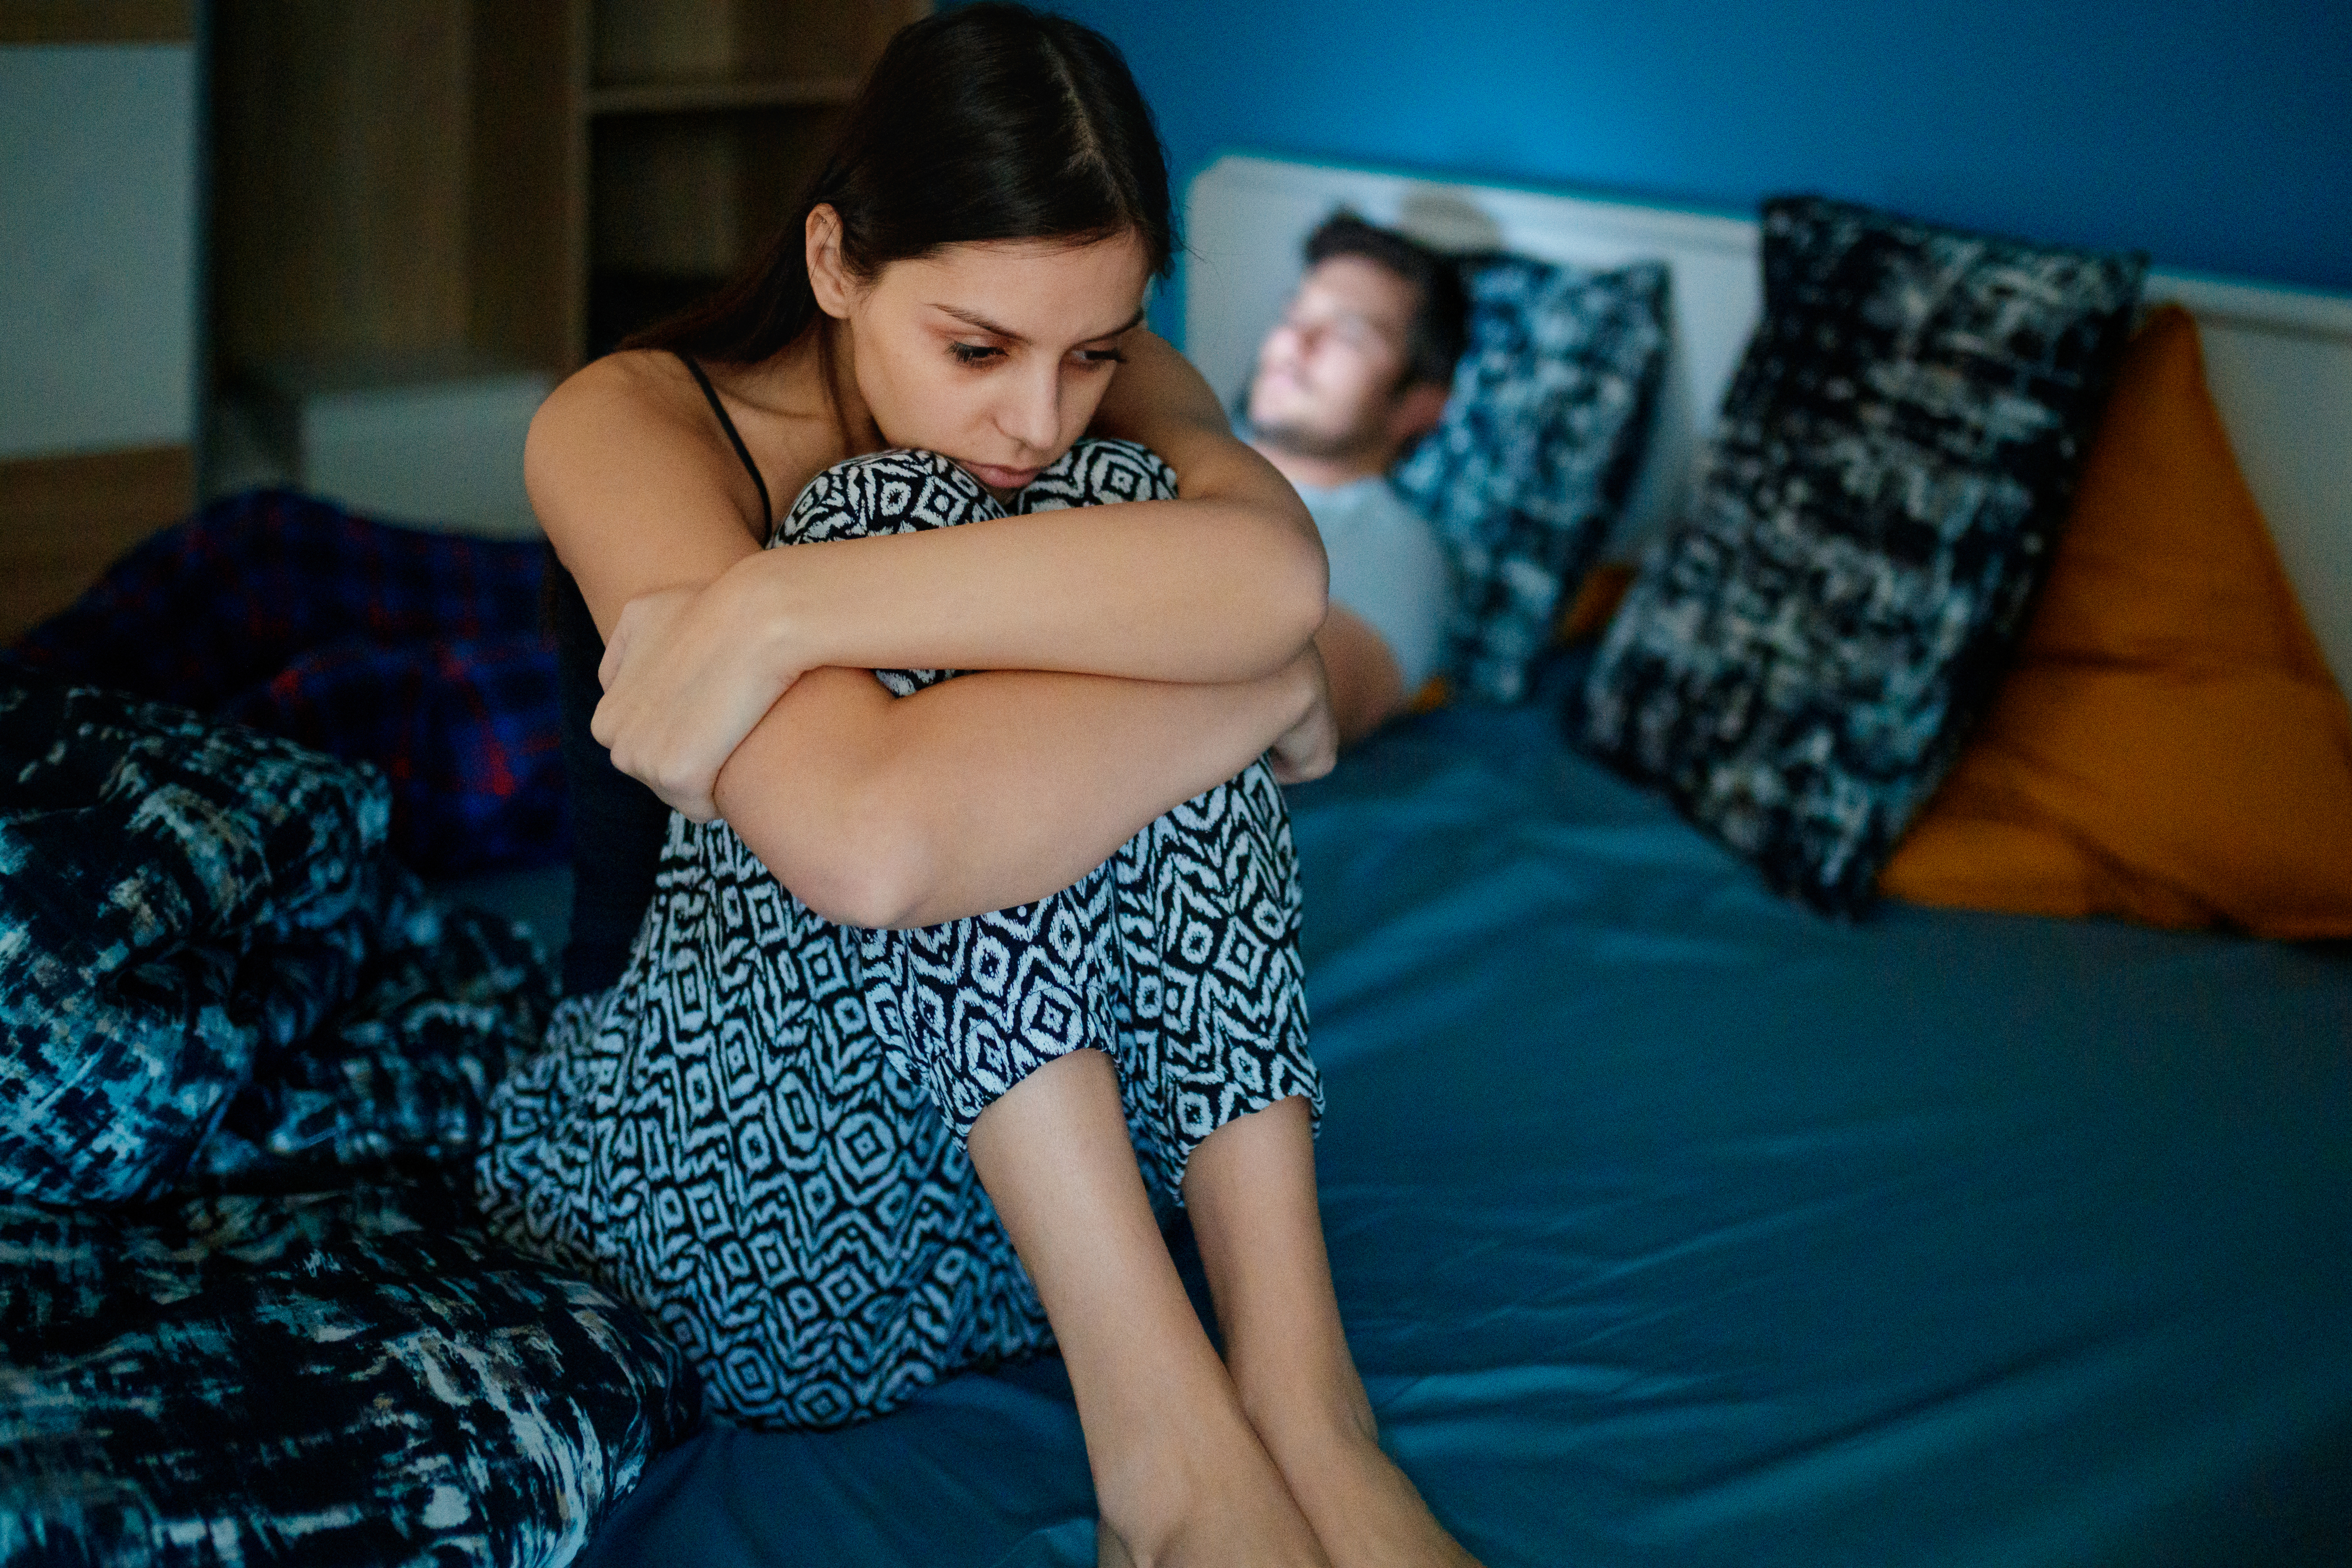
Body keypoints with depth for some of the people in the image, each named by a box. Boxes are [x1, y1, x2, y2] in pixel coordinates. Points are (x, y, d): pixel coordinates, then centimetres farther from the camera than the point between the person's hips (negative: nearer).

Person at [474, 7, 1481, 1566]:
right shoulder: (625, 426, -15)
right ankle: (1168, 1438, -30)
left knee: (1118, 512, -20)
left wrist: (779, 606, -33)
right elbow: (867, 842, -34)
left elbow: (1274, 569, -30)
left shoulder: (1121, 394, -2)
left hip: (1044, 1187, 4)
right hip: (712, 1189, -3)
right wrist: (1259, 682, -26)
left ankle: (1296, 1396, -26)